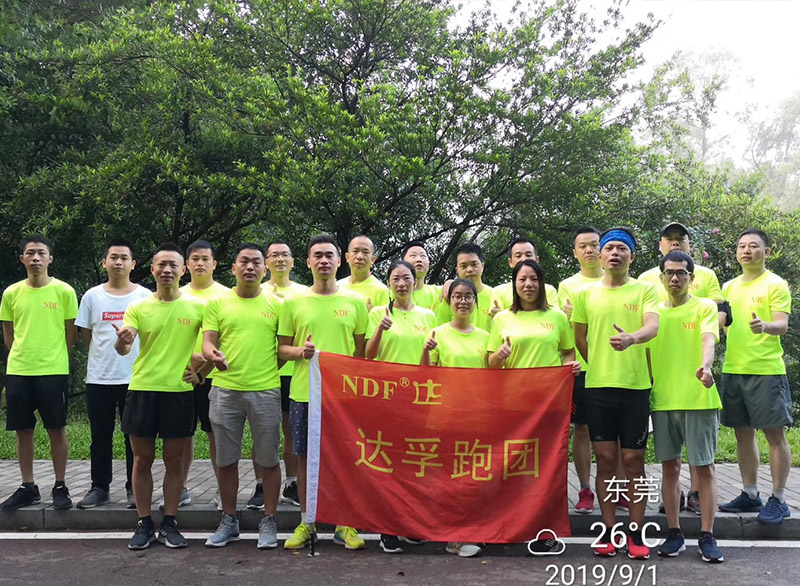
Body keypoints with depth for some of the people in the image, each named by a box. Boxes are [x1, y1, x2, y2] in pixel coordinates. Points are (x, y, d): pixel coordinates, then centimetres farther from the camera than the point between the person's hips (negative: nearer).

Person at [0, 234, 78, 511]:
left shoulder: (64, 291, -3)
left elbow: (70, 333, 3)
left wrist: (53, 358, 5)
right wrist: (24, 356, 8)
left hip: (54, 371, -3)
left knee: (57, 430, 3)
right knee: (23, 431, 8)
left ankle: (60, 486, 15)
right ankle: (27, 488, 21)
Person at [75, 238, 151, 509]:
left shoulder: (144, 296, 1)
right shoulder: (92, 296, 5)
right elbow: (85, 336, 11)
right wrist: (106, 354, 5)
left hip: (135, 378, -1)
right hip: (99, 378, 2)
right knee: (100, 437, 9)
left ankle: (134, 489, 15)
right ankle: (99, 487, 21)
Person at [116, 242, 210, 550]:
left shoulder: (197, 307, 0)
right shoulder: (138, 308, 2)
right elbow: (123, 349, -8)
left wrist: (201, 374, -2)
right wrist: (122, 341, -30)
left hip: (179, 391, -1)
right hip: (142, 389, 1)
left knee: (174, 460, 6)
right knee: (142, 459, 7)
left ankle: (169, 524, 18)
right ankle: (144, 524, 19)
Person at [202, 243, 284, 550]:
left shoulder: (275, 304, 5)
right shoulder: (217, 303, 7)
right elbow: (207, 343, 2)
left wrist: (268, 370, -7)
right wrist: (213, 355, -20)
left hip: (265, 391, -1)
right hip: (225, 391, 1)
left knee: (268, 459, 4)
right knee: (226, 459, 10)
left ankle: (269, 521, 19)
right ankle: (229, 520, 26)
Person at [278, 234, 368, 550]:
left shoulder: (355, 301, 4)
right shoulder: (293, 302, 5)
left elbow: (361, 350, 8)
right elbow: (281, 347, 9)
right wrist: (300, 352, -12)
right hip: (303, 393, 1)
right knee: (305, 457, 8)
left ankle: (344, 525, 20)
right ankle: (306, 523, 22)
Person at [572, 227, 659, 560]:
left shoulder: (645, 290, 2)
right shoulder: (586, 294, 8)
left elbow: (653, 326, -15)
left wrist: (631, 339, -35)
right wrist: (601, 367, 12)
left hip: (636, 386, -1)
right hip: (598, 386, 2)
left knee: (633, 460, 4)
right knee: (605, 459, 6)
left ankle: (636, 533, 15)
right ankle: (608, 531, 16)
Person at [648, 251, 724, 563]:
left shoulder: (705, 307, 2)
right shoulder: (653, 312, 12)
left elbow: (708, 339, -16)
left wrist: (705, 365, -36)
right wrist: (645, 389, 8)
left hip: (698, 398, -3)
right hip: (662, 400, 3)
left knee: (703, 466, 2)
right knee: (670, 467, 8)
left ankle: (707, 536, 12)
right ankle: (674, 533, 18)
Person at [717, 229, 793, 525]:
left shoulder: (776, 284, -4)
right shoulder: (729, 287, 13)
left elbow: (782, 324, -15)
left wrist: (765, 326, -35)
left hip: (766, 369, -6)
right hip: (733, 369, 6)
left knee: (775, 434, 0)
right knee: (743, 433, 11)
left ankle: (778, 499, 10)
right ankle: (750, 495, 23)